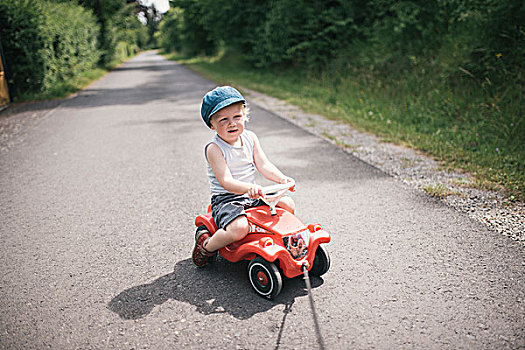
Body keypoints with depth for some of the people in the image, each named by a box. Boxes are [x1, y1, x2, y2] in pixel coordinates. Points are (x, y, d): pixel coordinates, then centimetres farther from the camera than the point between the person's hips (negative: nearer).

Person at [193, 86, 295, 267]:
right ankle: (206, 246, -3)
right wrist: (248, 188, -43)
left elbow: (263, 165, 2)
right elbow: (225, 181, -25)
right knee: (239, 228, -32)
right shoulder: (214, 149, -16)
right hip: (225, 199, -6)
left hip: (251, 197, 7)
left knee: (288, 205, -2)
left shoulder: (250, 137, 4)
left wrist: (282, 178, -16)